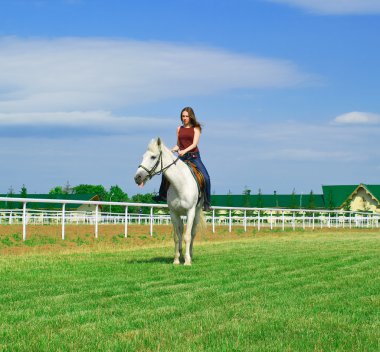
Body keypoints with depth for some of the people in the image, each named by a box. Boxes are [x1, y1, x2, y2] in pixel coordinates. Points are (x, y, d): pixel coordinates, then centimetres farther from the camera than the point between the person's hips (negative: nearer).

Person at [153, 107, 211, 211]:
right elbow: (178, 145, 16)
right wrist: (173, 150, -6)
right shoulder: (179, 129, 12)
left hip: (194, 156, -3)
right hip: (182, 157, 3)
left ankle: (206, 203, -6)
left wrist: (185, 151, -26)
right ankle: (163, 195, 6)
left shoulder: (196, 128, 2)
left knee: (205, 178, -17)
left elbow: (194, 144, -10)